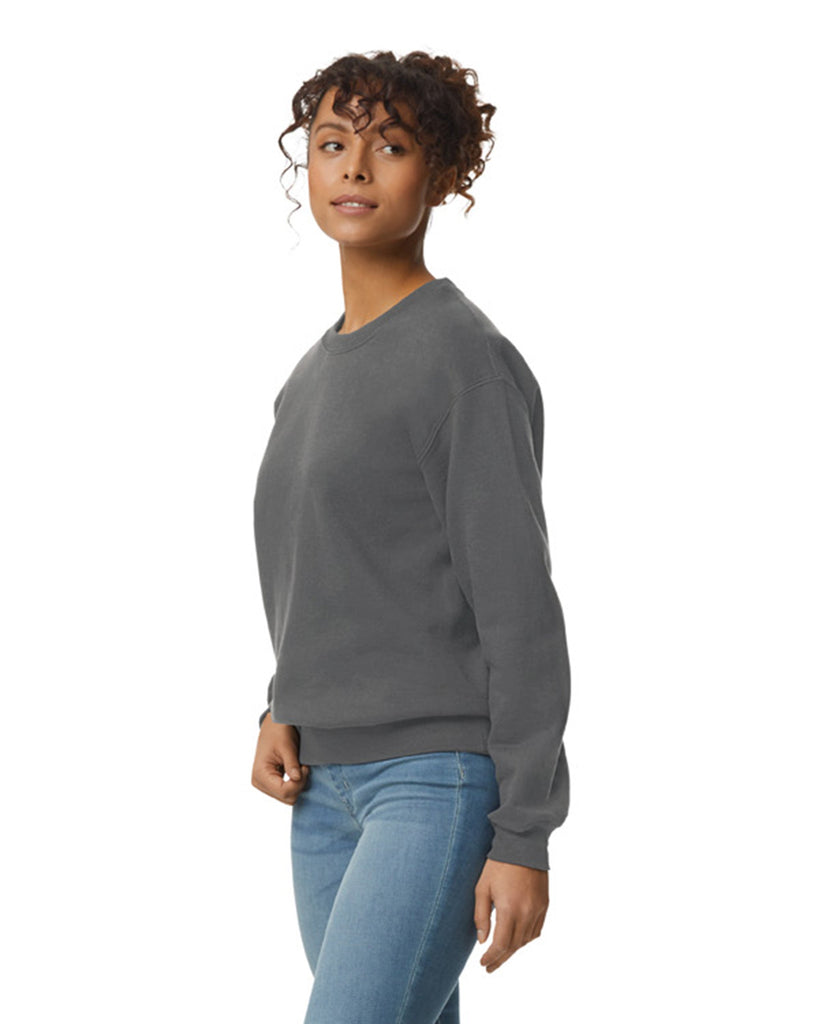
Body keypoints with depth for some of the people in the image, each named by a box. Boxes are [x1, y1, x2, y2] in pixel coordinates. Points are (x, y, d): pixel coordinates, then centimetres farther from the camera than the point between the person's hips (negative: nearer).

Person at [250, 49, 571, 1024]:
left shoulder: (471, 363, -10)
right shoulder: (315, 376, 14)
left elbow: (521, 613, -12)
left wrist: (523, 839, -13)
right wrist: (282, 709, 3)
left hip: (444, 785, -8)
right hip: (329, 788, 8)